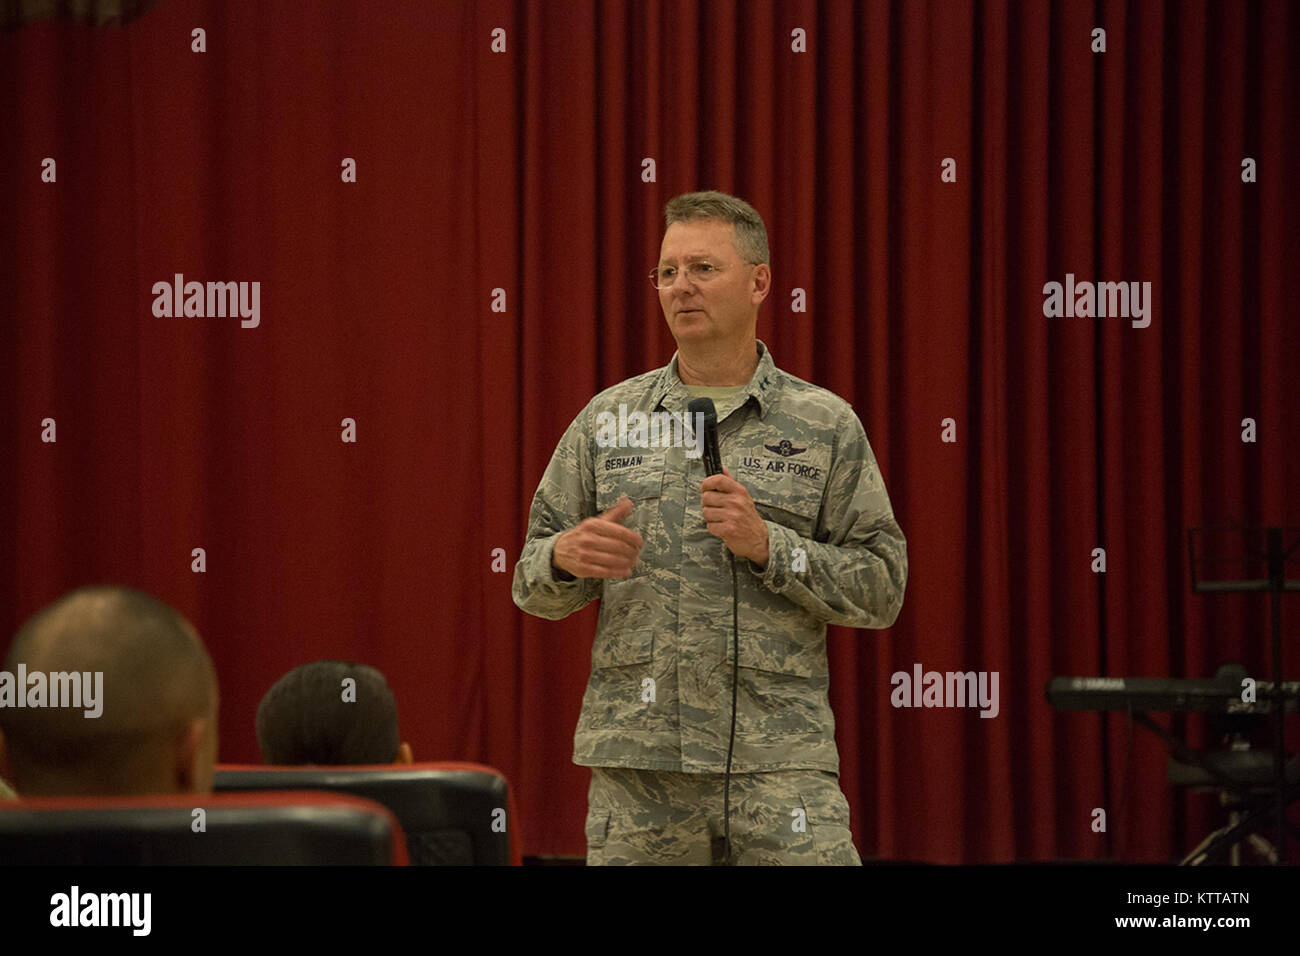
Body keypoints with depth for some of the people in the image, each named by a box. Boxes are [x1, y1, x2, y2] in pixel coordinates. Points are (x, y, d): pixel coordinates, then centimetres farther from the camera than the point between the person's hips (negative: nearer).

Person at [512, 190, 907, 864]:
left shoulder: (826, 425, 7)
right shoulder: (607, 421, 13)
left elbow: (881, 588, 2)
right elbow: (532, 586, 13)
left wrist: (768, 546, -12)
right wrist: (565, 559, -10)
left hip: (778, 759, -2)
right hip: (636, 761, 2)